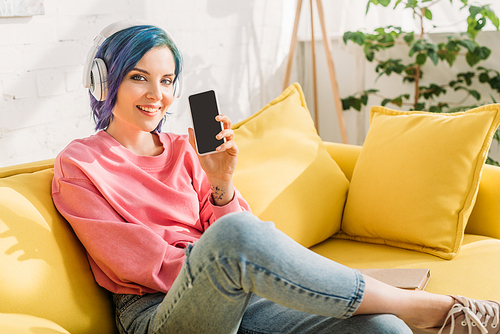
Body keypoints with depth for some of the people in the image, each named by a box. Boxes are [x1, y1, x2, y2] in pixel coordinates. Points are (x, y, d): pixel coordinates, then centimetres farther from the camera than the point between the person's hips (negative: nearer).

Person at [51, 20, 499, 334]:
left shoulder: (184, 151, 16)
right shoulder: (78, 166, 3)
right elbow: (136, 264, -6)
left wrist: (221, 182, -9)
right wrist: (216, 260, -14)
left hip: (235, 295, 5)